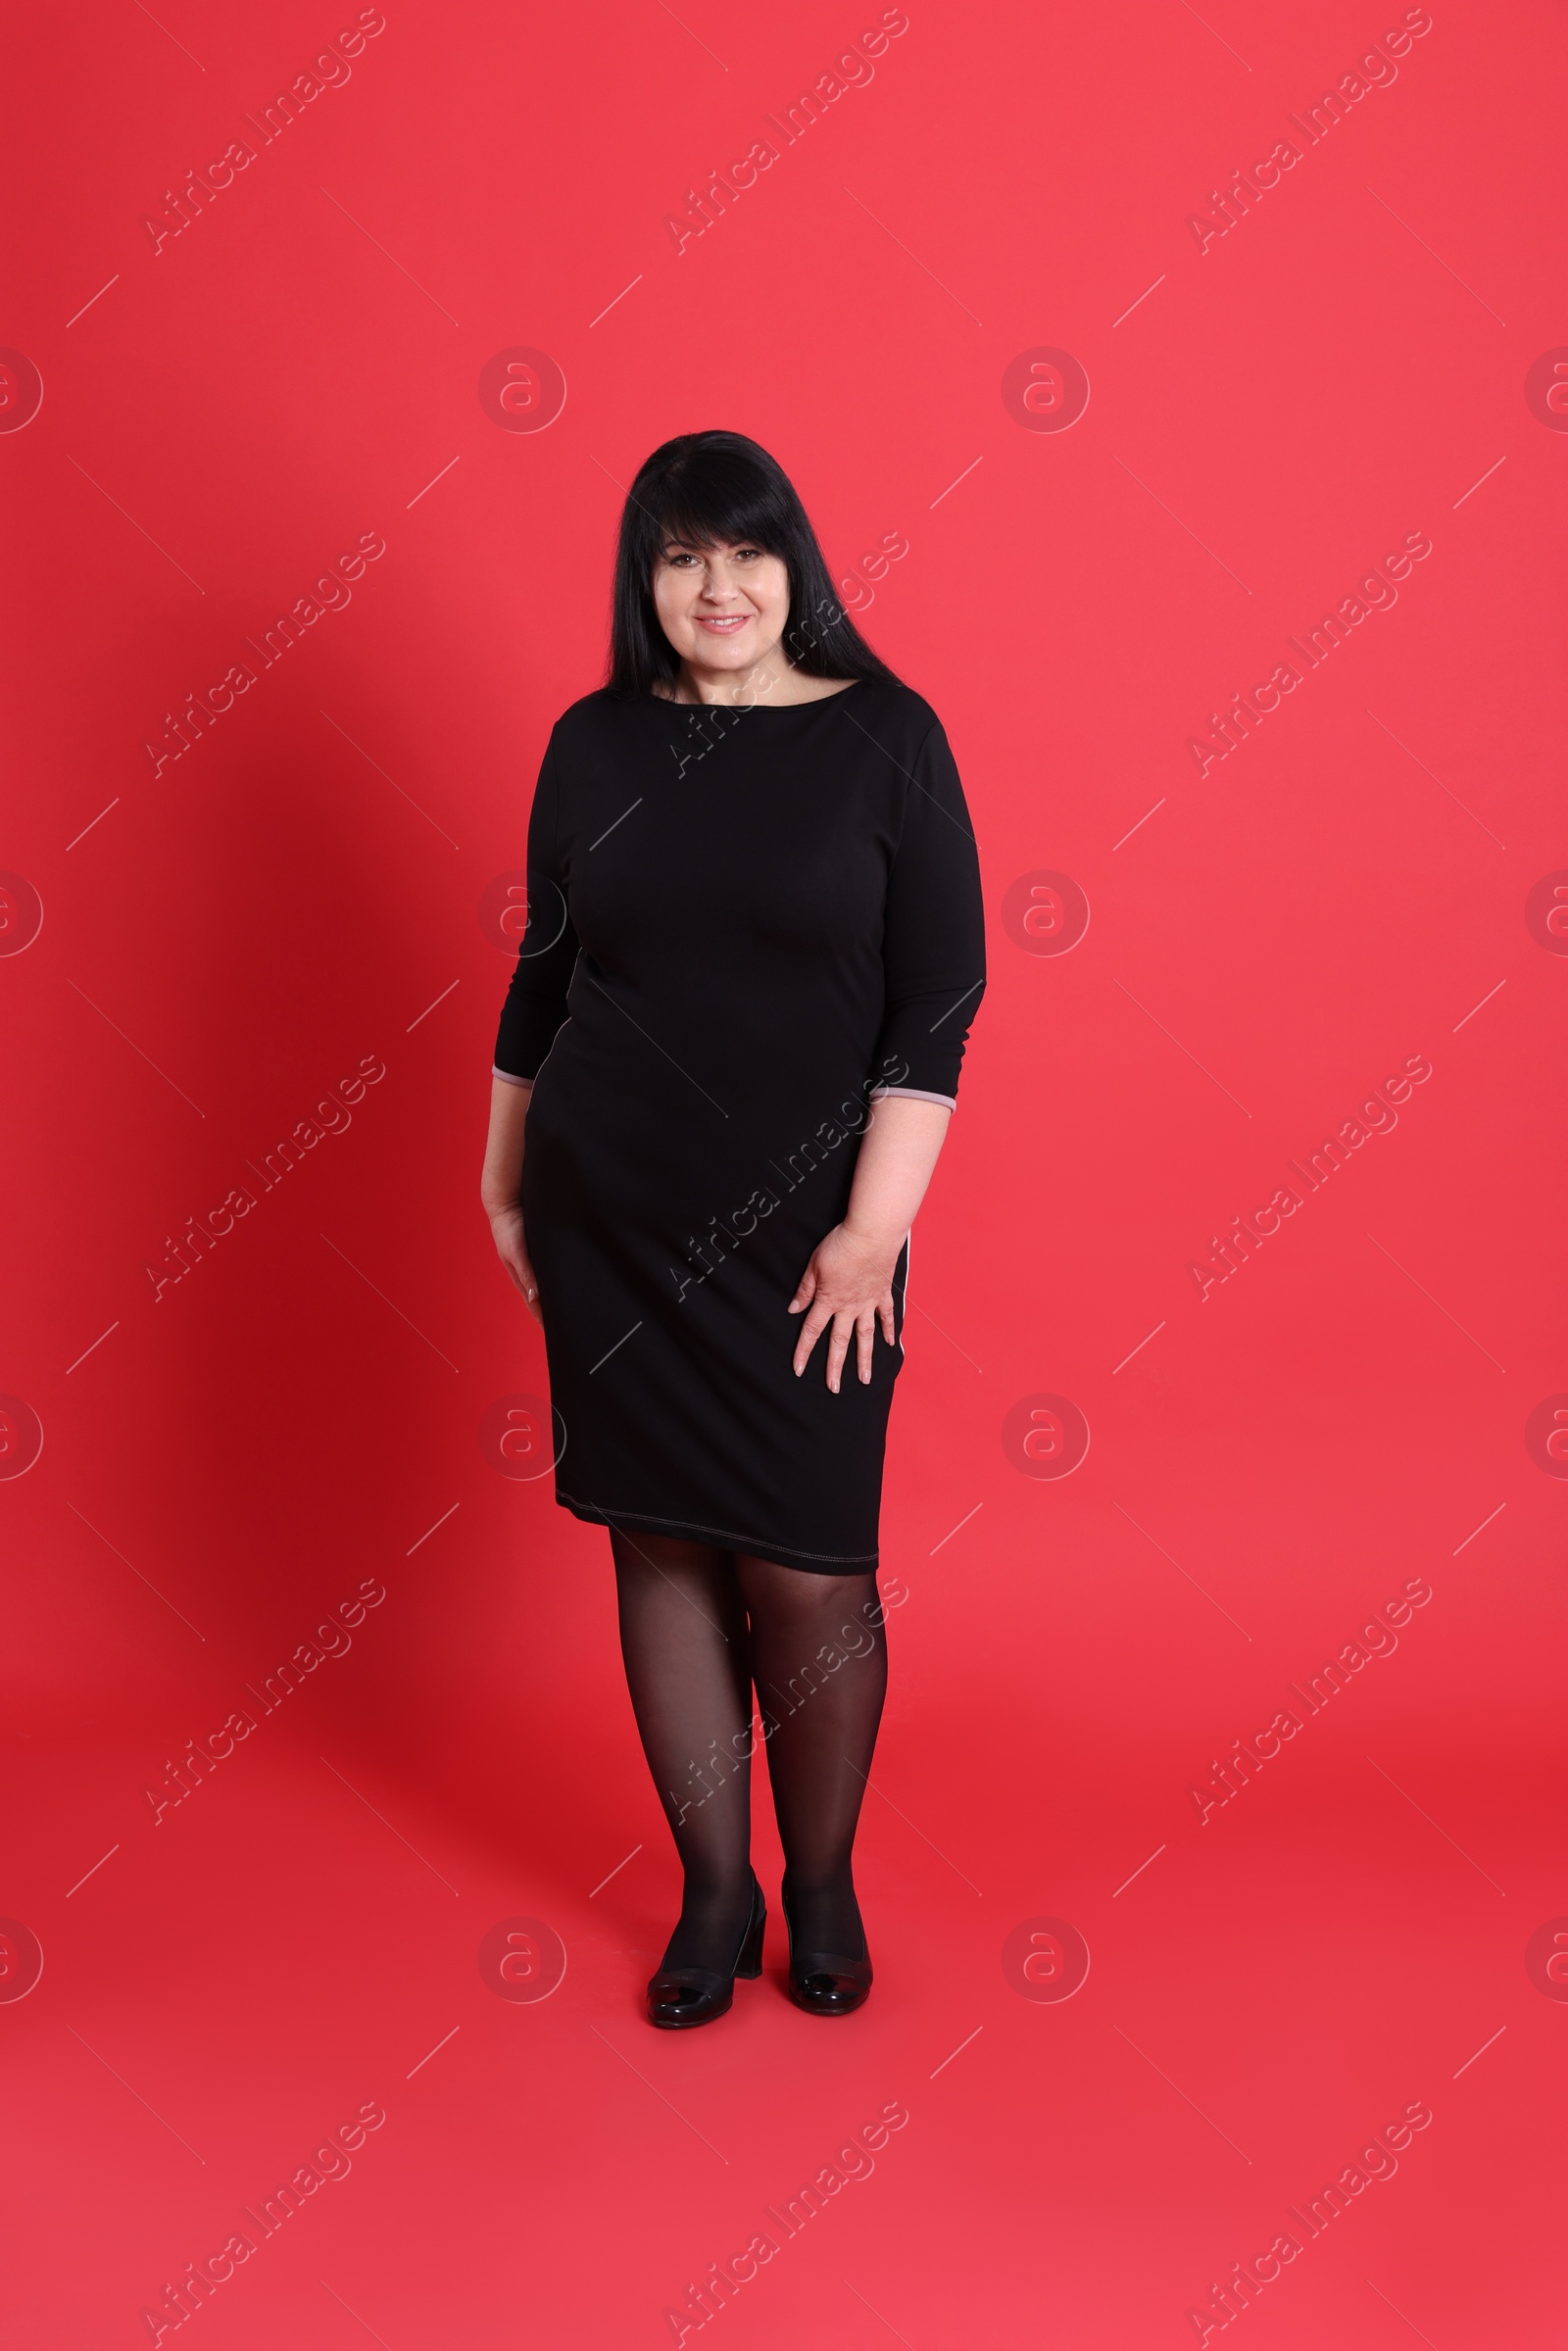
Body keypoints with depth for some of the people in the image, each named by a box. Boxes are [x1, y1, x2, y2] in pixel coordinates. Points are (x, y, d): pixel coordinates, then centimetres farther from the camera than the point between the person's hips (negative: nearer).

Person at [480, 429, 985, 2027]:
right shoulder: (593, 744, 5)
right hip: (610, 1216, 3)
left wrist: (872, 1229, -13)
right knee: (661, 1549, 8)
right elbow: (540, 978, 12)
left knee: (807, 1575, 1)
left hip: (801, 1227, -3)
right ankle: (715, 1894, 25)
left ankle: (824, 1888, 26)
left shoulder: (885, 736, -4)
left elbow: (937, 997, -8)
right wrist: (504, 1180, 13)